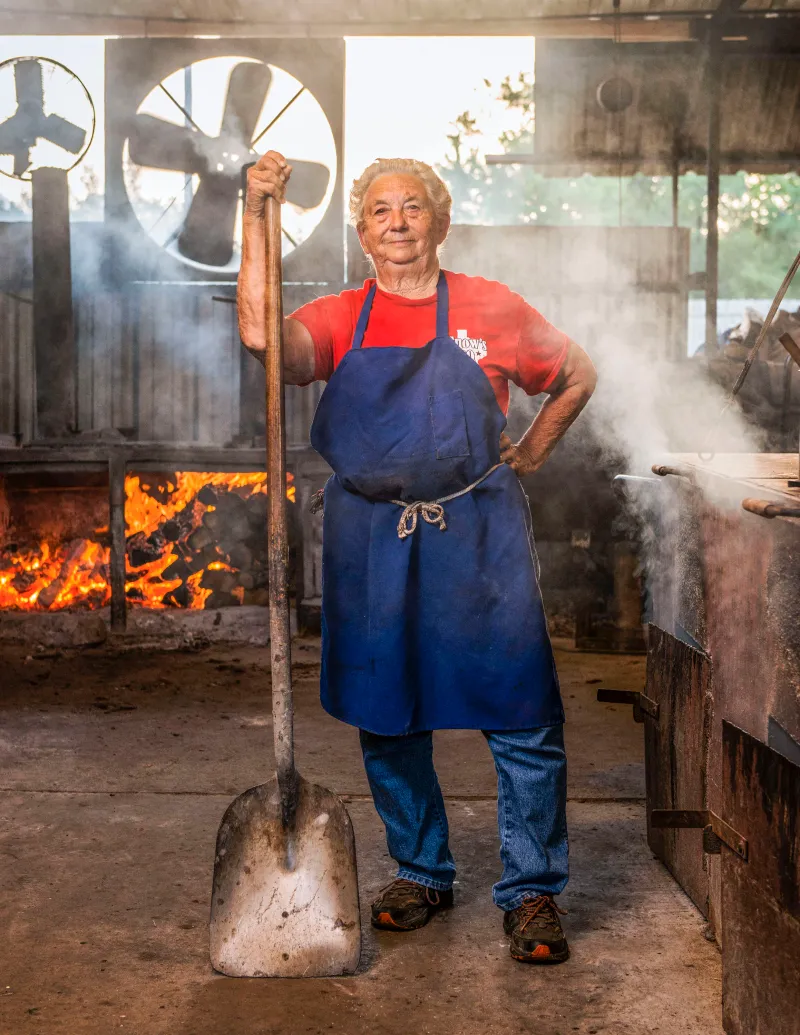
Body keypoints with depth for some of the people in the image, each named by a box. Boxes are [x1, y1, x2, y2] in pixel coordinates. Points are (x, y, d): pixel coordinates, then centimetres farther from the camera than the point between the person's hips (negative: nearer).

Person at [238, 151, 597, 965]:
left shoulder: (490, 310, 3)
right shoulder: (340, 320, 5)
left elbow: (577, 377, 15)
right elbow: (262, 336, -17)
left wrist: (528, 455, 8)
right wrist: (257, 216, -19)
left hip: (477, 533, -2)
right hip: (370, 540, 2)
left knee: (522, 715, -4)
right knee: (386, 720, 10)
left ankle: (532, 893, 10)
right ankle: (420, 873, 29)